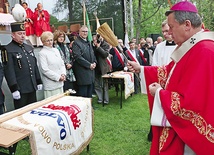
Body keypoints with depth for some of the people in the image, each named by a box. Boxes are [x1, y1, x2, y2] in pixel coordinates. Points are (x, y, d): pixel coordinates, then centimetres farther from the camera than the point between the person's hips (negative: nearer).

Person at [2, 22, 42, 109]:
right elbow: (9, 71, -15)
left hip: (32, 88, 7)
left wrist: (39, 82, 14)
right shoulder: (7, 50, -9)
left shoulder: (29, 48, 14)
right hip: (20, 89, -6)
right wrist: (14, 89, -19)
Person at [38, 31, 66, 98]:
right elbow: (44, 70, -13)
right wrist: (58, 77, -13)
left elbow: (62, 63, 15)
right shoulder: (42, 53, -6)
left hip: (60, 83, 6)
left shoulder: (56, 50, 13)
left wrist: (63, 74, -3)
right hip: (50, 85, -6)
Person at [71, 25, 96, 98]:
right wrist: (89, 65, -16)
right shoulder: (76, 43, -9)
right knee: (83, 94, -2)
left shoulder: (88, 42, 18)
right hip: (82, 72, -8)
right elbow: (78, 57, -17)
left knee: (89, 94, 15)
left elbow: (92, 54, 25)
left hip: (90, 71, 8)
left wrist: (94, 62, 5)